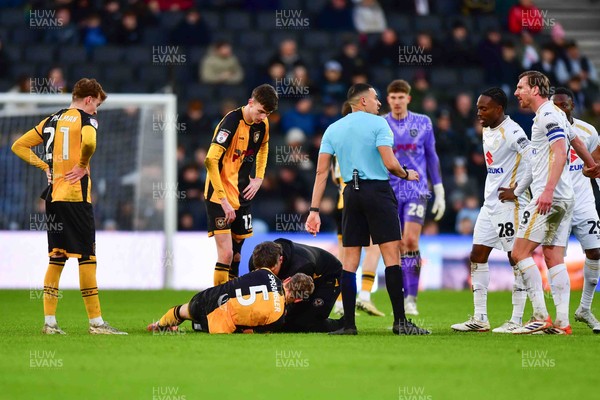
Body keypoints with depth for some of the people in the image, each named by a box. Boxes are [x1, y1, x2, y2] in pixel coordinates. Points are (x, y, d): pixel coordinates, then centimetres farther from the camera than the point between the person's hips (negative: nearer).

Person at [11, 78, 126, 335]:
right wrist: (83, 165, -9)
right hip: (76, 196, -7)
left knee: (56, 258, 11)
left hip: (53, 196, 7)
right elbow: (88, 143, -27)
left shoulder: (51, 121, 17)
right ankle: (96, 322, -4)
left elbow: (19, 146, 20)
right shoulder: (86, 119, -4)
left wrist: (46, 167, 13)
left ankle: (49, 321, 8)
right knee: (87, 257, -4)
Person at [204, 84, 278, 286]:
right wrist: (223, 200, -26)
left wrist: (258, 178, 13)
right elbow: (211, 161, -25)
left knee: (236, 255, 11)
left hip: (242, 197, 8)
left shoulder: (262, 124, 4)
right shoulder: (232, 122, -19)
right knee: (226, 253, -15)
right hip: (220, 197, -8)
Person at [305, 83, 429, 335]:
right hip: (378, 190, -5)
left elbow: (321, 172, 7)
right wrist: (406, 174, 7)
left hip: (351, 192, 5)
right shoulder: (377, 124, -3)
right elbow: (389, 163, -14)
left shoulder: (333, 129, 11)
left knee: (350, 260, 6)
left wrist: (314, 210, 7)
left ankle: (349, 324, 2)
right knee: (392, 254, -6)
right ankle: (400, 321, -11)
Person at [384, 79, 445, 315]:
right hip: (390, 192, 1)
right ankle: (401, 299, 11)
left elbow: (431, 157, 10)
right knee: (397, 247, 1)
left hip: (416, 191, -1)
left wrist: (440, 193, 8)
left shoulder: (423, 123, 4)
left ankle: (411, 299, -11)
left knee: (410, 241, -15)